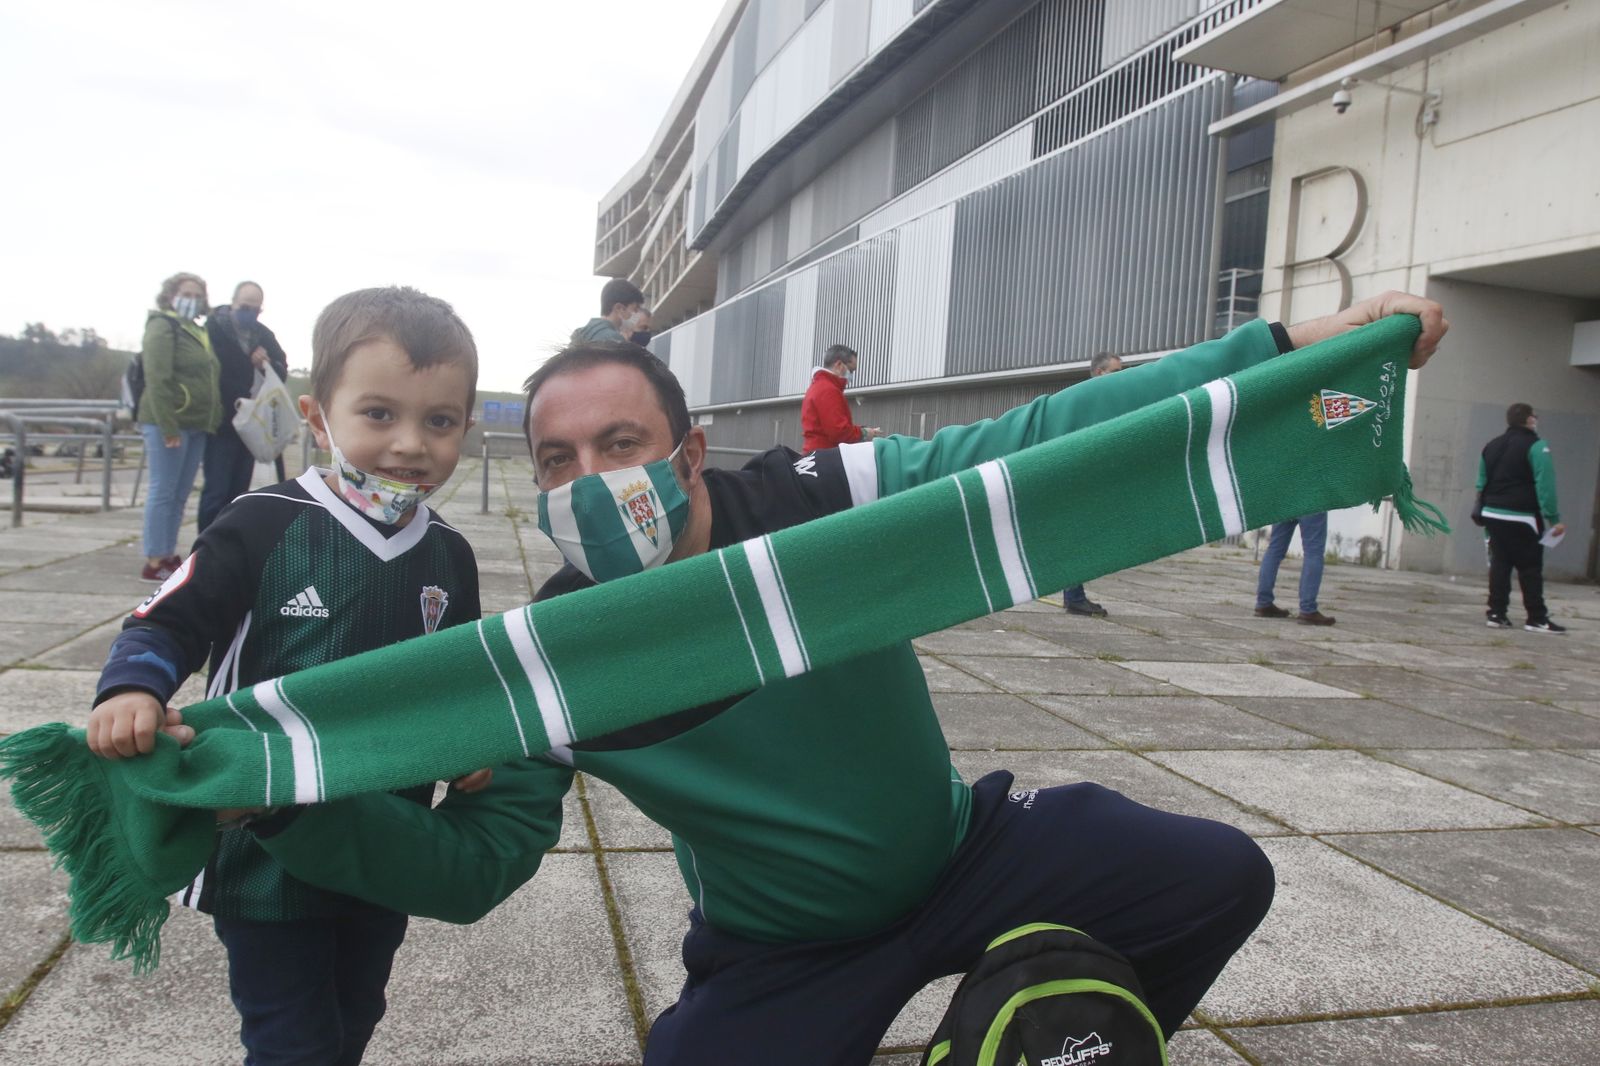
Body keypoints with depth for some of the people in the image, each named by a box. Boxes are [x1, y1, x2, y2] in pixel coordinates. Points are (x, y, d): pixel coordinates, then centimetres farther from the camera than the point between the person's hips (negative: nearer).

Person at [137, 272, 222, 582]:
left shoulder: (197, 332, 20)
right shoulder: (162, 326, -5)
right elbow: (157, 379, -14)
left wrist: (212, 421, 11)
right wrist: (168, 427, -20)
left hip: (196, 426, 8)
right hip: (169, 423, -8)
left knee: (180, 495, 11)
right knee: (163, 492, -5)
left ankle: (169, 556, 17)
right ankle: (154, 563, -1)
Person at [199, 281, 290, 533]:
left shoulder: (264, 335, 7)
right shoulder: (212, 329, -9)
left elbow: (282, 371, 14)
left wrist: (268, 365, -8)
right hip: (220, 423, -5)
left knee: (239, 491, 11)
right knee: (216, 490, -8)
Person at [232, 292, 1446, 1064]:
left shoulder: (833, 497, -20)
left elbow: (1042, 446, -25)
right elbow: (473, 862, -11)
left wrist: (1288, 346, -30)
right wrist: (292, 802, -28)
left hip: (963, 852, 1)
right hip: (782, 958, 0)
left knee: (1220, 874, -9)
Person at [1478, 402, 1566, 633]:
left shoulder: (1491, 446, 13)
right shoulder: (1536, 446, -9)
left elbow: (1482, 483, 16)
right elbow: (1545, 484, -16)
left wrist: (1481, 512, 20)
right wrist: (1554, 519, -15)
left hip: (1493, 515, 6)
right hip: (1521, 518, -6)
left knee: (1499, 564, 9)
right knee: (1530, 567, -1)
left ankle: (1496, 613, 7)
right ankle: (1537, 618, 1)